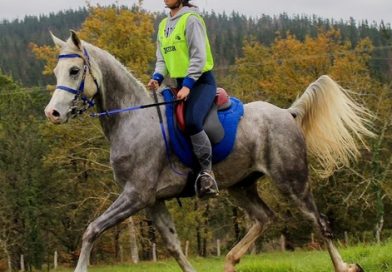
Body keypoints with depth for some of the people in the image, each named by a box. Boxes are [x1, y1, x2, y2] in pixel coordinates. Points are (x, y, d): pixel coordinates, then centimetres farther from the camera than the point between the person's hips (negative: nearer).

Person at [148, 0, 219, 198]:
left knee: (192, 122, -31)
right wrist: (157, 77, -6)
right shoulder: (164, 24, 14)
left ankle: (206, 171, -22)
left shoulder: (191, 19, -10)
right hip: (181, 84, 9)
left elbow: (198, 56, -16)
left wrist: (187, 85, -23)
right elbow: (162, 58, 14)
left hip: (201, 81, -9)